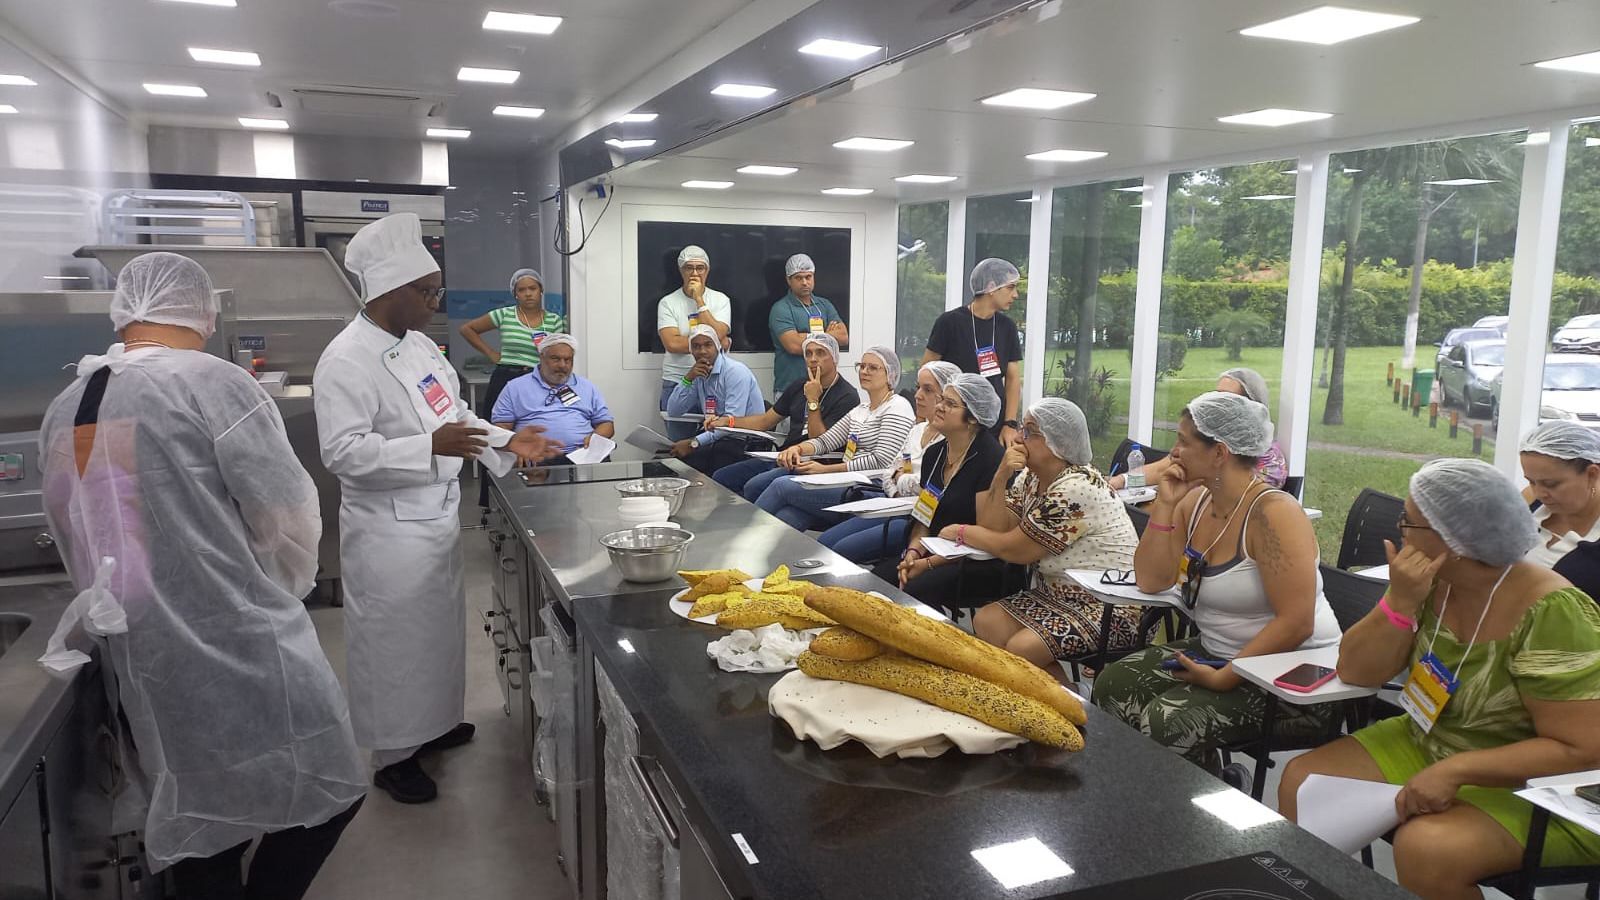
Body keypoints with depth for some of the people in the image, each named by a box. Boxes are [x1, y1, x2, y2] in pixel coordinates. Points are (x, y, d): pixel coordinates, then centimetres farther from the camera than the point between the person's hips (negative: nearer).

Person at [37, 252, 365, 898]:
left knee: (197, 844, 18)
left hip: (138, 663, 7)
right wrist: (279, 595, 8)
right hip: (239, 652, -7)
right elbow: (291, 519, -11)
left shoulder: (63, 410, 7)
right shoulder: (214, 384, -13)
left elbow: (74, 543, 14)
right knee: (325, 793, 9)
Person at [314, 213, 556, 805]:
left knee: (438, 629, 22)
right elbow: (343, 452, -25)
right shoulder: (347, 360, -20)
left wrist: (505, 442, 3)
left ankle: (431, 724, 42)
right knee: (393, 643, 6)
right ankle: (393, 756, 24)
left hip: (436, 518, 9)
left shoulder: (419, 345, 7)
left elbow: (454, 414, 16)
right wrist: (431, 447, -33)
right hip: (389, 531, -9)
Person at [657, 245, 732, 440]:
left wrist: (699, 299, -10)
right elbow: (672, 343, -13)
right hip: (677, 382, -1)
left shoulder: (720, 299, 4)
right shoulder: (667, 303, 0)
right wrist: (714, 343, -12)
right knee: (679, 445, 5)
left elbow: (717, 335, -13)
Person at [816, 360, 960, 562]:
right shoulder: (917, 430, 17)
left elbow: (928, 485, -22)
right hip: (896, 510, 9)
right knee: (824, 542, -1)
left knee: (843, 549, -18)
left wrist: (900, 479, -2)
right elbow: (889, 474, 18)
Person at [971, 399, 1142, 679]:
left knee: (1021, 649, -25)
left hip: (1111, 606, -9)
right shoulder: (1032, 479, 7)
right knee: (985, 622, -5)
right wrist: (1001, 476, -14)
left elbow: (1015, 550, -17)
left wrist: (962, 531, -3)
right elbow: (993, 529, -2)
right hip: (1062, 593, 9)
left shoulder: (1076, 488, -22)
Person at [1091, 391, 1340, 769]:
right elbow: (1151, 581, 0)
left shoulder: (1272, 513, -20)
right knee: (1114, 684, -10)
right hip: (1215, 652, 8)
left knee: (1168, 722, -26)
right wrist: (1164, 505, -8)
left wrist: (1224, 678, -24)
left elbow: (1295, 623, -25)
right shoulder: (1195, 502, 4)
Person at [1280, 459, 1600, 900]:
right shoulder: (1432, 580, -6)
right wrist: (1400, 602, -21)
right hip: (1428, 747, 7)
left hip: (1532, 789, -6)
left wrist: (1455, 771, -32)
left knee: (1424, 848, -31)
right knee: (1302, 782, -7)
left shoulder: (1550, 615, -24)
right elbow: (1356, 671, -5)